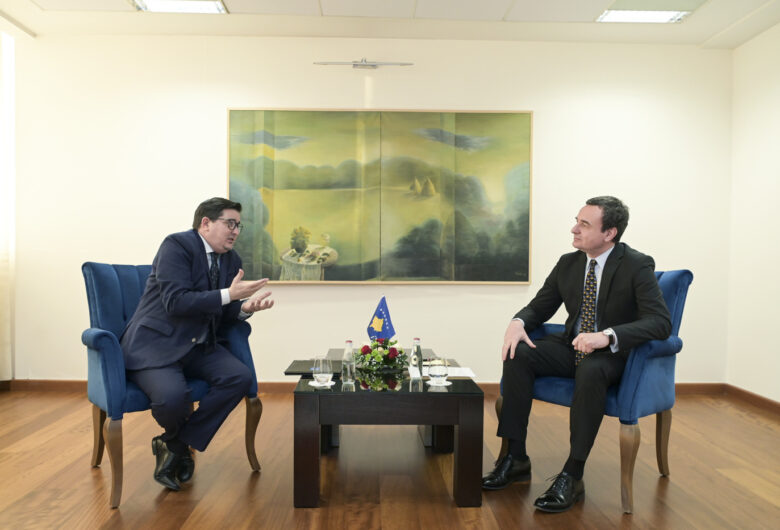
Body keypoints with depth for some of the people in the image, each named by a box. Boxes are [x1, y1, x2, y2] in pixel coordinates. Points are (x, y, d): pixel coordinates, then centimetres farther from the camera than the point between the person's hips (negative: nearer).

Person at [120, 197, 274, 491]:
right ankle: (177, 439, 7)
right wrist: (228, 294, -25)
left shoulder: (231, 260, 11)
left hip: (198, 346, 7)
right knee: (173, 396, -33)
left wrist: (245, 307, -12)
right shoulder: (177, 245, -11)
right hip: (156, 344, -7)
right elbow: (175, 301, -23)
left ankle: (175, 444, -3)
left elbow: (223, 313, 11)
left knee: (240, 376, -18)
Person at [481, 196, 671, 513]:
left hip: (614, 354, -5)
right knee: (518, 355, -19)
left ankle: (572, 476, -28)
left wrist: (608, 336, -38)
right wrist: (518, 322, -14)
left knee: (590, 371, -39)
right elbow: (539, 307, 10)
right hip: (573, 345, 5)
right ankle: (516, 458, -13)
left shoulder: (637, 266, -13)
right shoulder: (568, 263, 2)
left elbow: (661, 322, -23)